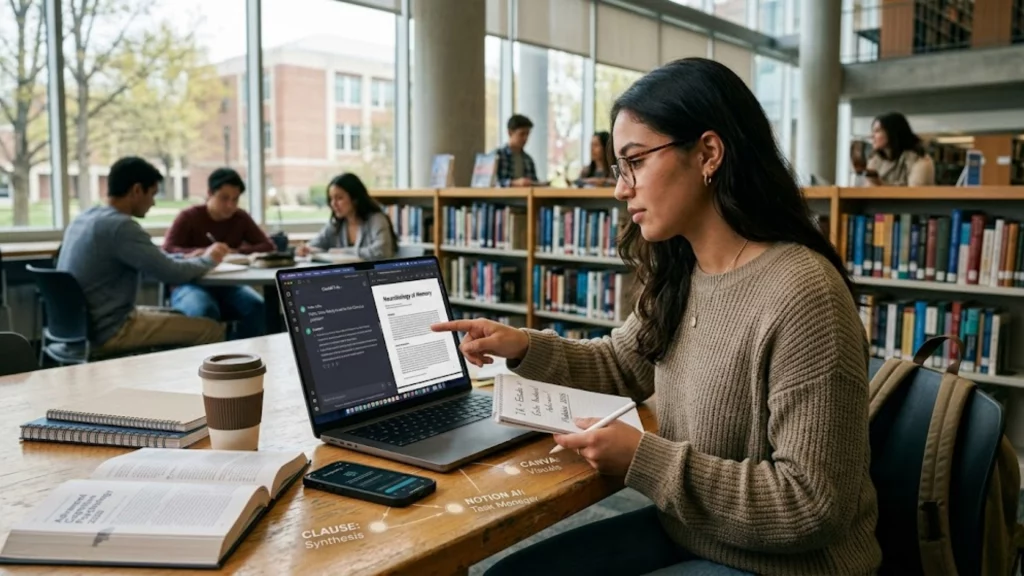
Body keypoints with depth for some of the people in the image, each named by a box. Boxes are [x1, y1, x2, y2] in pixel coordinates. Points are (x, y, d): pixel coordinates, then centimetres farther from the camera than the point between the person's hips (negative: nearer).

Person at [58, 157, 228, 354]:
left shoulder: (86, 217, 8)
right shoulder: (121, 226, -22)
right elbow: (172, 274, -19)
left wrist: (188, 258, 12)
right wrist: (208, 260, -1)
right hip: (109, 331, -10)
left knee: (182, 318, 25)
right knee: (212, 330, -8)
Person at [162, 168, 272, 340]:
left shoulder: (241, 218, 8)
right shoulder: (189, 217, -2)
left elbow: (268, 246, 4)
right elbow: (167, 251, -13)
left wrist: (236, 252, -15)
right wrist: (201, 253, -32)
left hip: (228, 287, 3)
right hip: (192, 285, -3)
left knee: (257, 307, -29)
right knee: (204, 312, -38)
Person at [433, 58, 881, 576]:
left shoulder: (802, 297, -28)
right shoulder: (679, 275, -1)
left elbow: (815, 507, -25)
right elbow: (619, 365, 14)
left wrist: (644, 460, -26)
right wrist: (525, 348, -2)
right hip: (684, 532, 7)